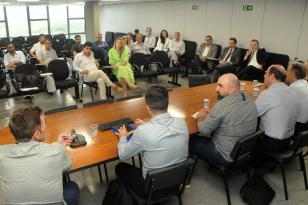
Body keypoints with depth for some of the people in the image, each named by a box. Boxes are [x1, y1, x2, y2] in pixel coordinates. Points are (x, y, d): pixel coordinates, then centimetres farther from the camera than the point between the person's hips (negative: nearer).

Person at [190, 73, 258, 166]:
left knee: (191, 140, 8)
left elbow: (204, 130, -18)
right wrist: (213, 113, 6)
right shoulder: (249, 99, -2)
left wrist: (200, 117, 2)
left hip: (228, 156, -8)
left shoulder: (222, 105, -27)